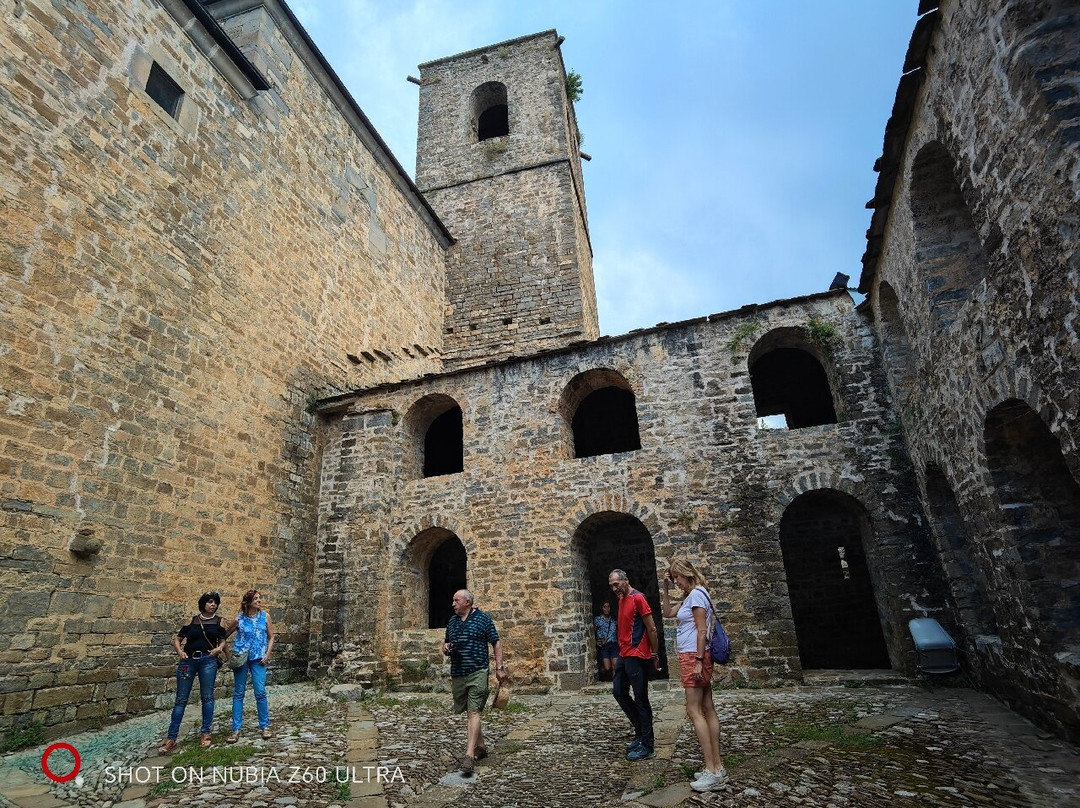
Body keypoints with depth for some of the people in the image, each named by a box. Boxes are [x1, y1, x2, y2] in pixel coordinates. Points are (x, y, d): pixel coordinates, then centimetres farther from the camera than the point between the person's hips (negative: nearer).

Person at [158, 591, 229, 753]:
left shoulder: (219, 621, 7)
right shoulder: (192, 620, 8)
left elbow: (223, 641, 8)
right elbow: (177, 639, 12)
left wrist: (219, 648, -12)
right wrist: (179, 651, -6)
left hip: (208, 660, -1)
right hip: (188, 660, 1)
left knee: (207, 697, 1)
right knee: (181, 699, 3)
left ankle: (205, 733, 12)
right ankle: (171, 738, 10)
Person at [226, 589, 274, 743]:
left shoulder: (265, 616, 1)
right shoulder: (239, 619, -1)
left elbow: (271, 637, 6)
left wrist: (267, 654, -4)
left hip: (258, 659, 0)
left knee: (260, 692, -4)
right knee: (238, 693, 4)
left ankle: (265, 726, 9)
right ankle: (236, 729, 14)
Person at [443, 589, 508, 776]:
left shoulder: (483, 619, -5)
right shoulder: (452, 621, 11)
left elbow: (496, 643, -2)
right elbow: (446, 644, 22)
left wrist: (499, 668, -7)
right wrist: (446, 648, -3)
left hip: (477, 672, -6)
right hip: (457, 674, 6)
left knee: (474, 712, -11)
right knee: (469, 712, 15)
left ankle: (469, 755, -11)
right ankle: (481, 746, 30)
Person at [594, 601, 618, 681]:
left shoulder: (613, 620, 14)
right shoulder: (597, 619, 4)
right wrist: (596, 642, -6)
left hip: (614, 645, 2)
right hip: (603, 646, -2)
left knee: (616, 667, -13)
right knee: (607, 668, -9)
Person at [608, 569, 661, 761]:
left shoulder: (638, 598, -14)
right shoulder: (621, 599, 13)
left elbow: (651, 628, -13)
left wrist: (654, 654, -10)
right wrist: (621, 652, 15)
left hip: (636, 655, -9)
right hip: (623, 655, 9)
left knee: (641, 699, -1)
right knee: (619, 692, 13)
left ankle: (647, 746, 8)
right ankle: (641, 732, 26)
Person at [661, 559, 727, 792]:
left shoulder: (696, 594, -12)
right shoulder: (690, 596, 16)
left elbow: (702, 630, -17)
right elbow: (667, 613, 23)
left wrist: (698, 660, -19)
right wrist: (666, 589, 14)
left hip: (694, 657, -10)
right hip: (692, 658, 10)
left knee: (694, 710, -8)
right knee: (707, 709, 8)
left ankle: (712, 770, -7)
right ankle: (717, 767, 11)